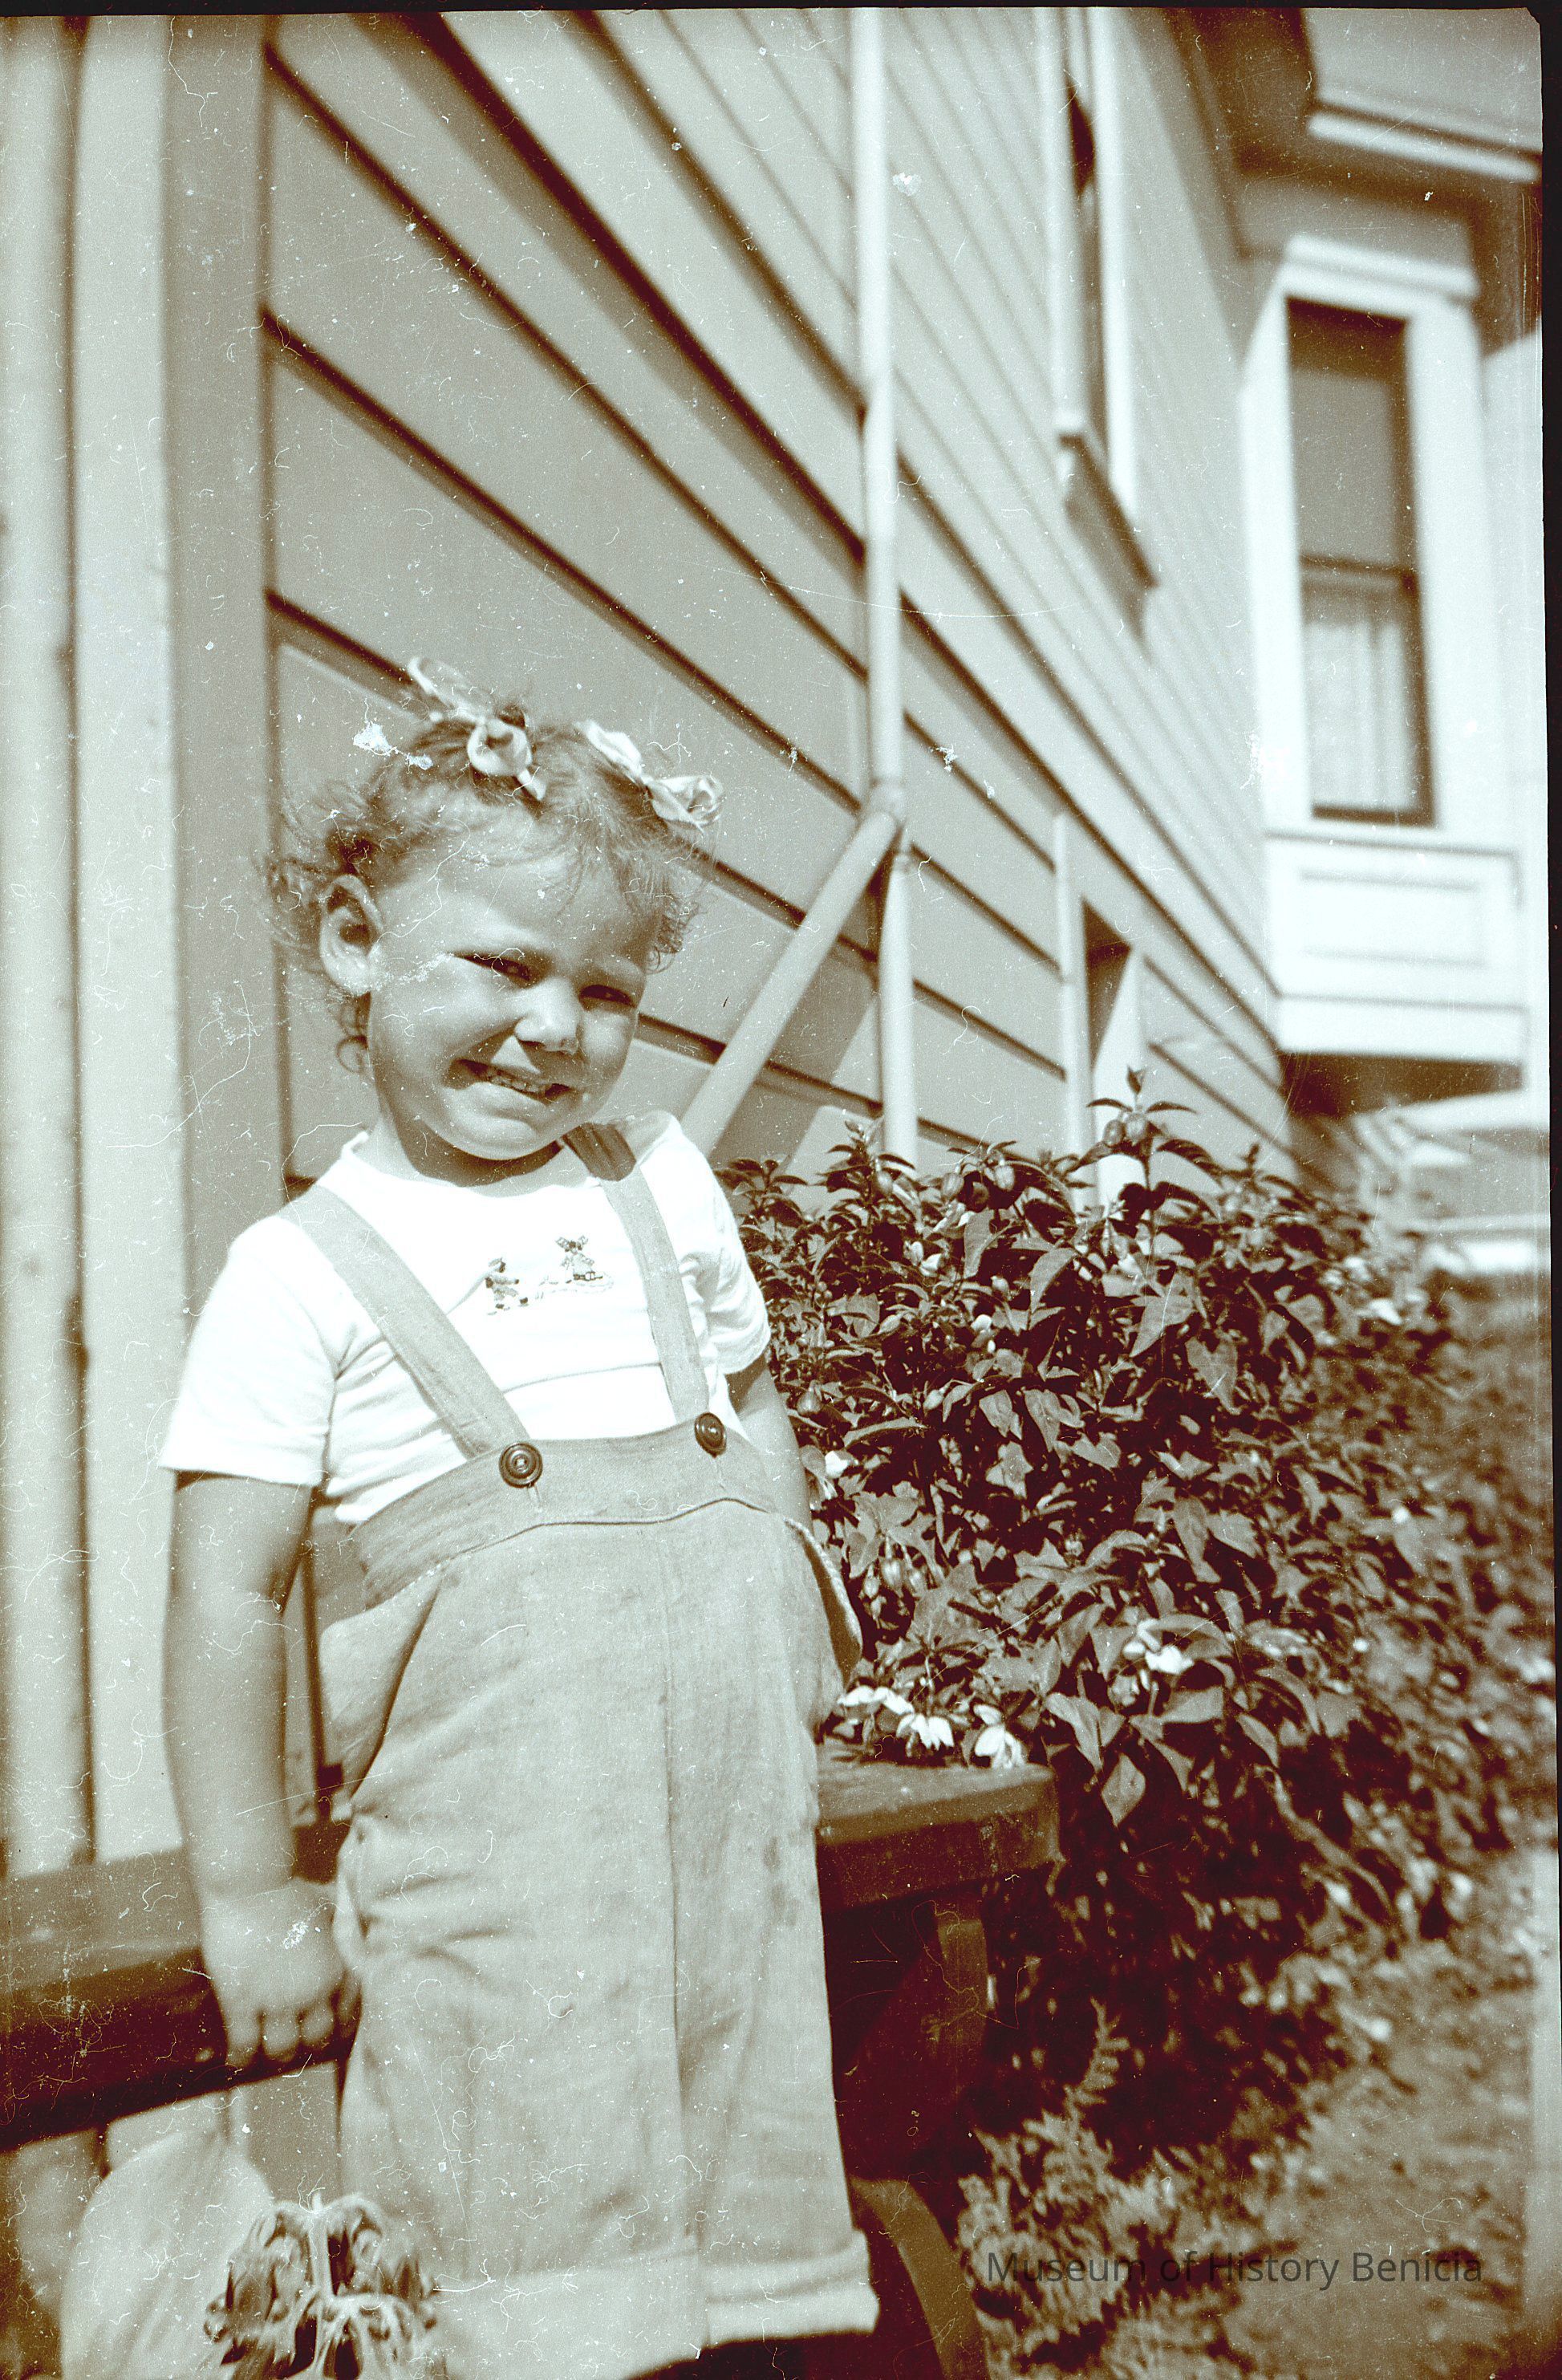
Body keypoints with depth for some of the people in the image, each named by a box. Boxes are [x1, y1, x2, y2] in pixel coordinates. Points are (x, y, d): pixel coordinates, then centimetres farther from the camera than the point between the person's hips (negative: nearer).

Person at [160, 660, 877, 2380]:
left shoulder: (662, 1184, 11)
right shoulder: (303, 1273, -3)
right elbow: (227, 1596, -4)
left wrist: (789, 1634, 13)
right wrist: (249, 1896, -4)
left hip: (736, 1802, 4)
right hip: (498, 1840, -4)